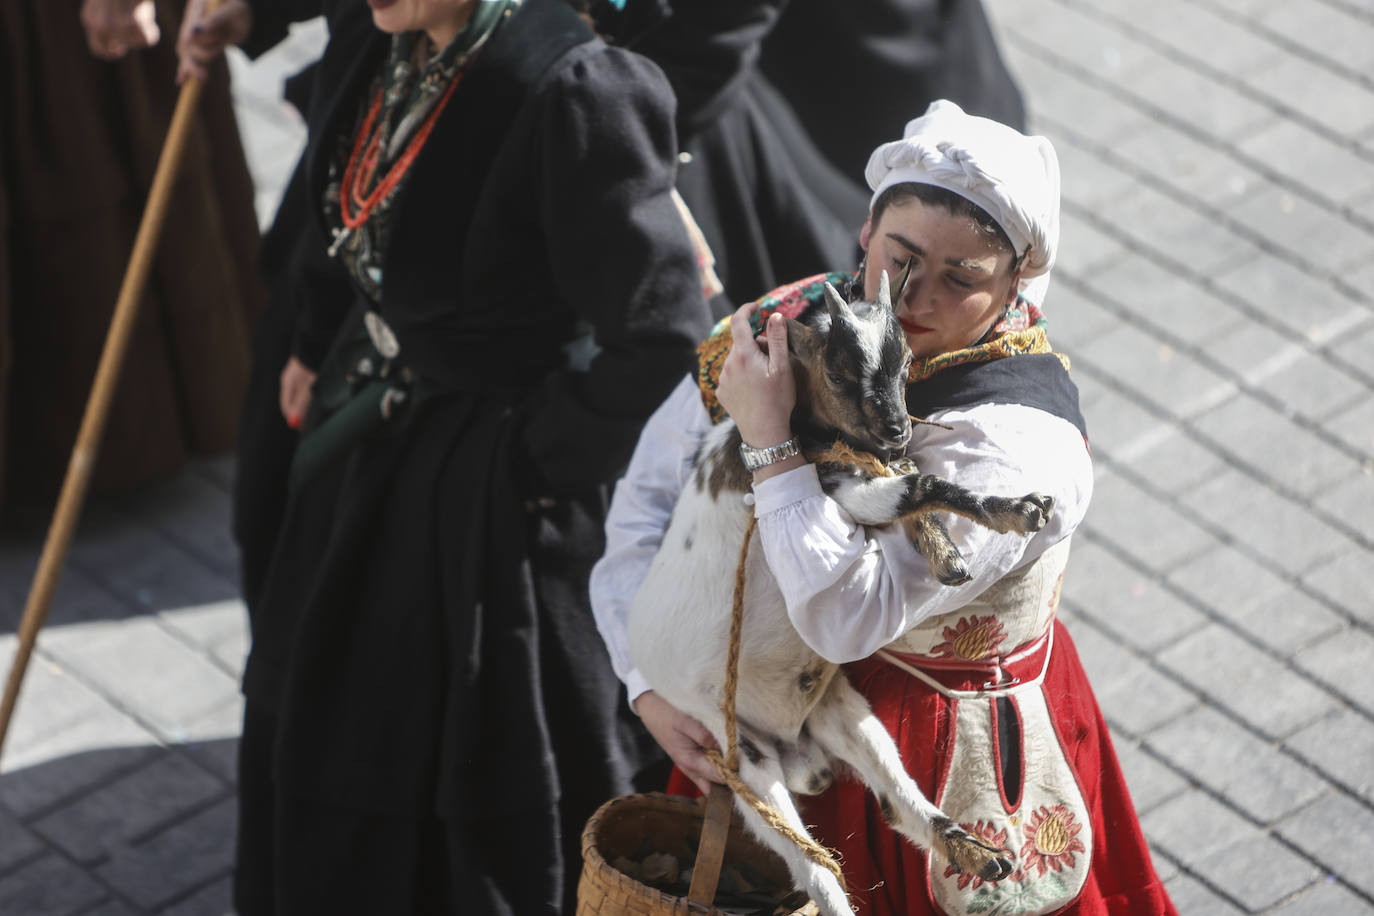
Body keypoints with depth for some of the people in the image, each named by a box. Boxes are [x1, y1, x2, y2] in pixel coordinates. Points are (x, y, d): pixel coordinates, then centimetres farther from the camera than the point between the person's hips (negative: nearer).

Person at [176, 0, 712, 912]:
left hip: (495, 474, -8)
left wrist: (542, 461, -18)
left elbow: (661, 334, -29)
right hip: (371, 428, 8)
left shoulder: (570, 90, -34)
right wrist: (319, 344, 17)